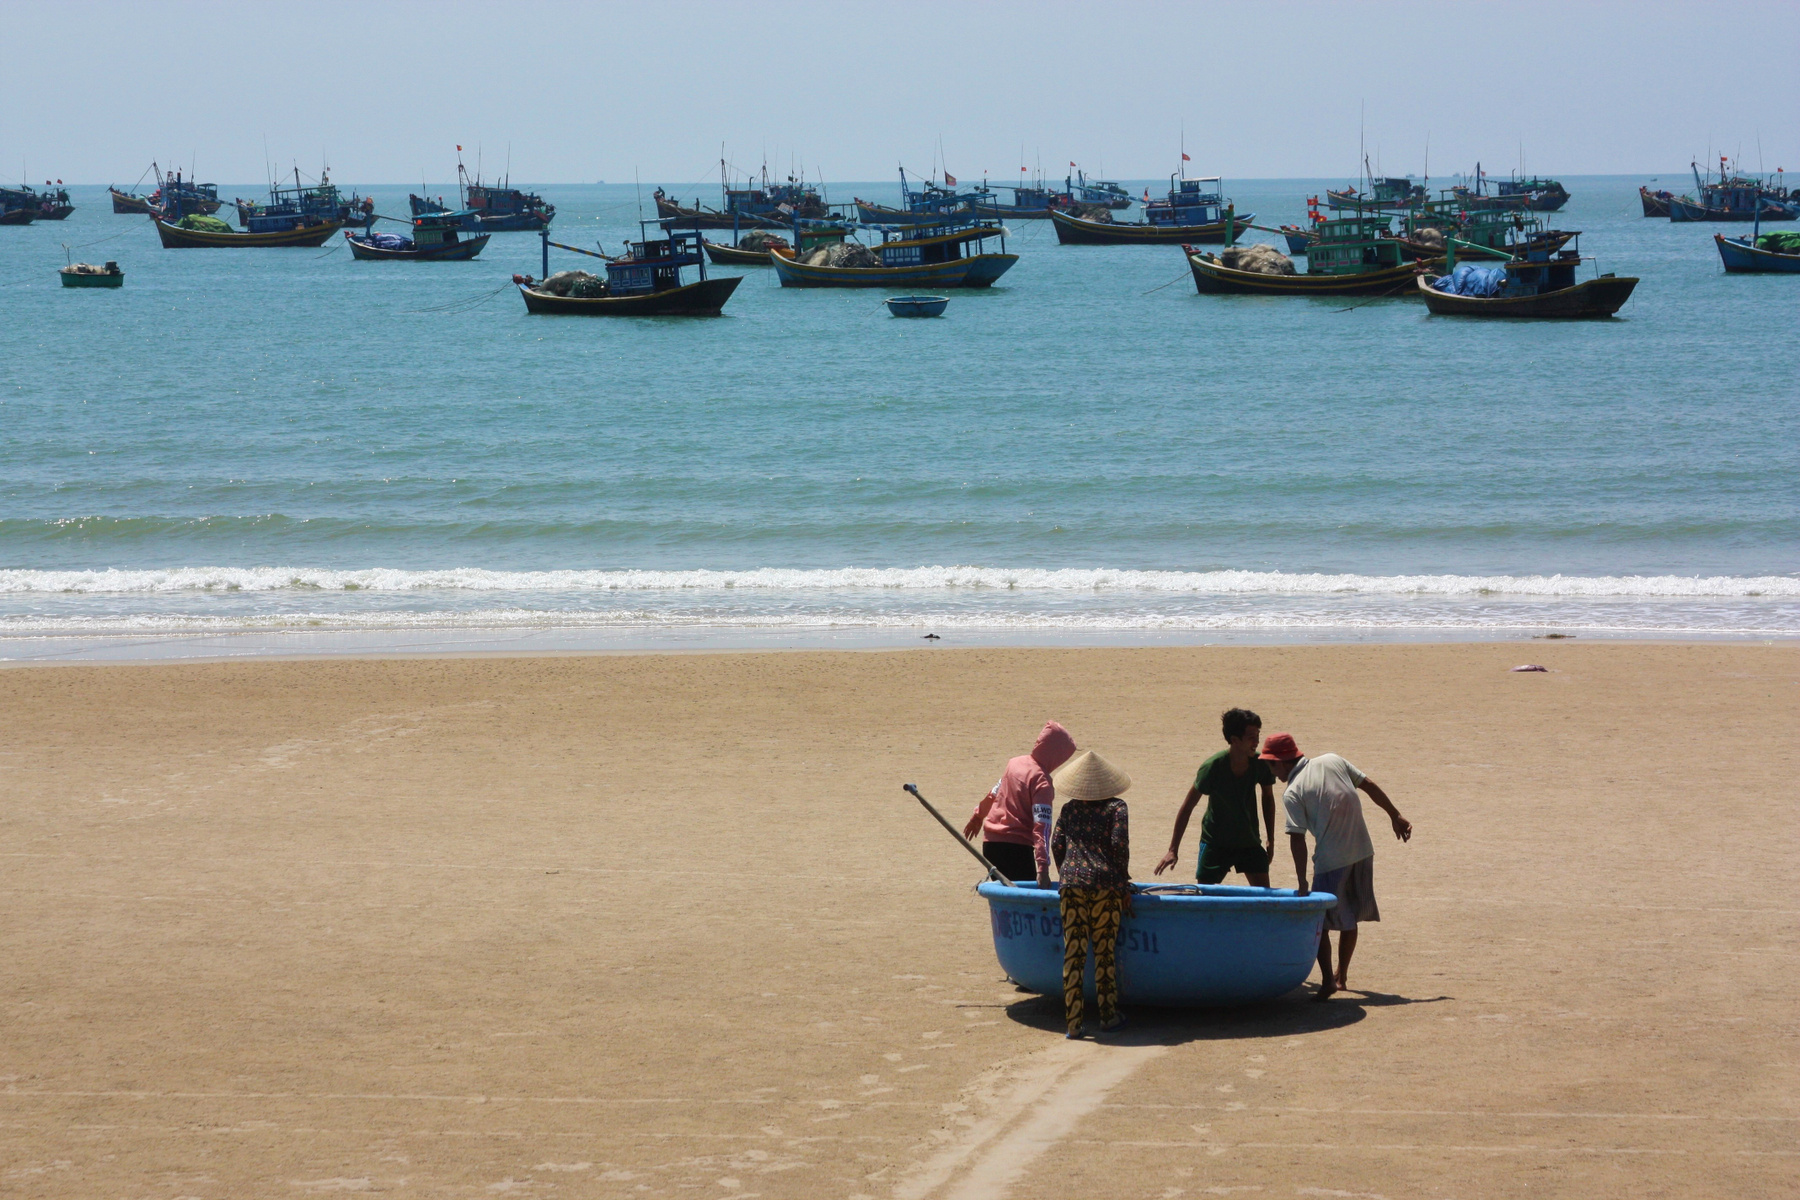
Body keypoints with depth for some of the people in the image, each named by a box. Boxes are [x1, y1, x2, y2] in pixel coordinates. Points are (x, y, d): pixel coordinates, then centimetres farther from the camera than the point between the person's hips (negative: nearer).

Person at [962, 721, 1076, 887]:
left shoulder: (1016, 762, 7)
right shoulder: (1042, 782, -15)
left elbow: (994, 793, 24)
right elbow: (1041, 827, -23)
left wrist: (978, 816, 42)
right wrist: (1042, 867, -28)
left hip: (990, 842, 8)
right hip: (1016, 847, -8)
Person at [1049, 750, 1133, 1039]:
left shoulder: (1070, 808, 11)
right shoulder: (1116, 807, 3)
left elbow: (1056, 844, 9)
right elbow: (1119, 844, -7)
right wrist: (1124, 883, 1)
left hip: (1073, 884, 2)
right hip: (1106, 885, -2)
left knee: (1073, 953, 2)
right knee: (1105, 951, 6)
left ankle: (1073, 1022, 1)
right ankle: (1108, 1017, 12)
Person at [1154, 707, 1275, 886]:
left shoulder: (1261, 763, -11)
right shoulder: (1212, 767, -21)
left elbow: (1268, 798, 8)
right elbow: (1188, 807, -13)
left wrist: (1271, 840, 11)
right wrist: (1173, 850, -14)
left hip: (1249, 841, 3)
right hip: (1215, 842, -3)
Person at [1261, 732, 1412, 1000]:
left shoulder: (1293, 793, -8)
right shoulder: (1332, 761, 8)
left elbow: (1297, 839, -13)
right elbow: (1369, 786, 10)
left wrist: (1302, 882, -10)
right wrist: (1396, 816, 18)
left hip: (1331, 862, -6)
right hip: (1362, 851, 6)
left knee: (1321, 923, 2)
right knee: (1349, 918, 19)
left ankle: (1328, 981, -11)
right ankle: (1342, 976, 27)